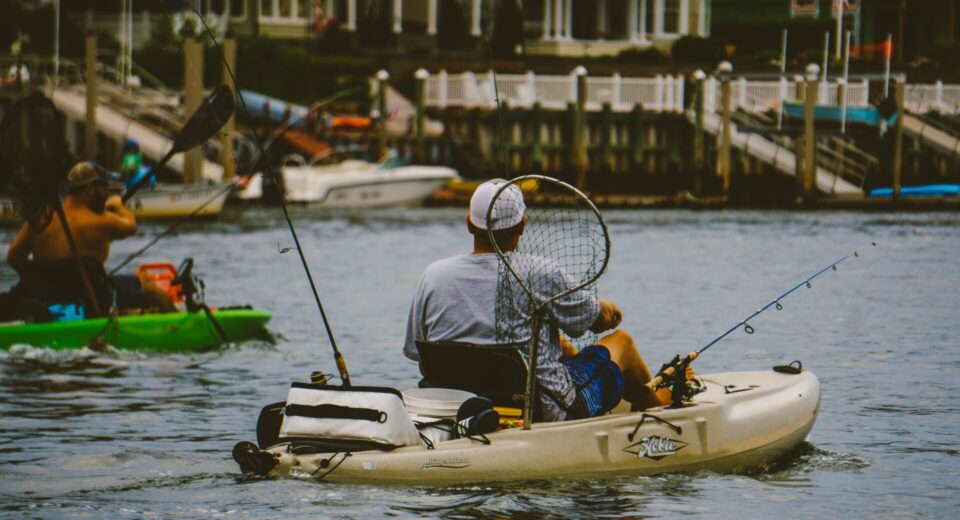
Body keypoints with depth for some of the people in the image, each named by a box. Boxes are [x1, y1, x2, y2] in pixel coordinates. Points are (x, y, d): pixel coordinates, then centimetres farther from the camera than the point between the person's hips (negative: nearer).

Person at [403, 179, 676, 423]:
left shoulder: (433, 275, -8)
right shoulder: (540, 275, -19)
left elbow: (415, 352, 2)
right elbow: (601, 319, -2)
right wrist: (608, 310, 23)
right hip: (548, 412, -5)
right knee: (620, 341, 20)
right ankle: (654, 401, 52)